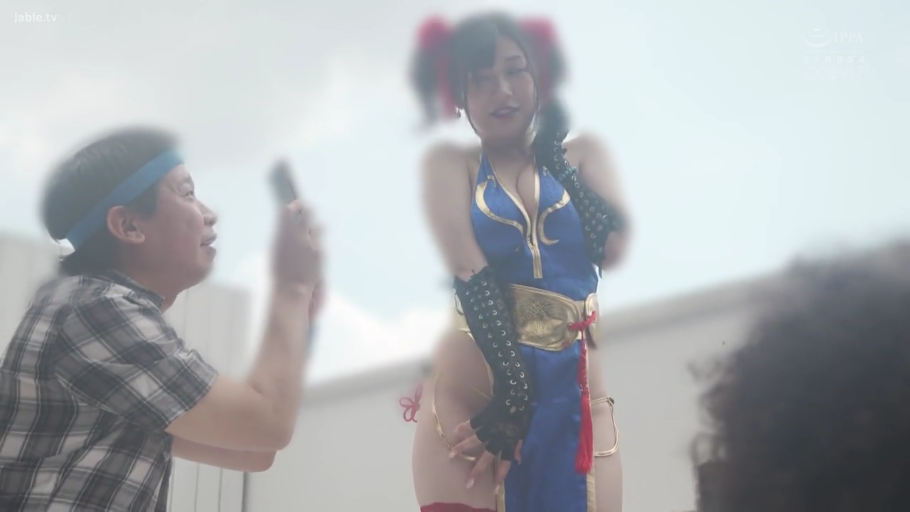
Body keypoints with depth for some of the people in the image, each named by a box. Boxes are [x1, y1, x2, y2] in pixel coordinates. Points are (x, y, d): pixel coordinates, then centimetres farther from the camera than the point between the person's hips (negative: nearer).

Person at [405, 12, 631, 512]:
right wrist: (514, 390, -18)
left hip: (576, 401, 2)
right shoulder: (450, 163, 6)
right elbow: (471, 278, -8)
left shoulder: (582, 154, 12)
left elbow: (618, 247, -4)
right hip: (471, 397, -1)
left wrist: (553, 154, 1)